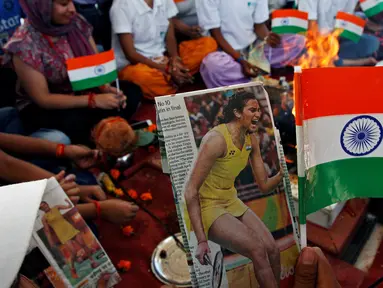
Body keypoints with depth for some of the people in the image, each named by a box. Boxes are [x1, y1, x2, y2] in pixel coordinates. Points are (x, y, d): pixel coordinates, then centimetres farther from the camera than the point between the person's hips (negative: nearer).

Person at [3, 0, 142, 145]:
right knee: (76, 122, -37)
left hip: (80, 92, 6)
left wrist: (107, 88, -23)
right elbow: (42, 99, -23)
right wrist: (94, 100, -32)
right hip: (40, 107, -5)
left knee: (132, 91, -13)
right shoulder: (24, 44, -23)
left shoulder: (76, 23, -8)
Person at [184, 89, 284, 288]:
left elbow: (264, 186, 6)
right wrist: (201, 240, -26)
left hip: (232, 203, 7)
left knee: (272, 250, -7)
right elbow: (190, 191, -24)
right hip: (207, 206, -7)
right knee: (257, 250, -20)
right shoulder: (216, 139, -23)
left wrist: (283, 172, -15)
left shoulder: (251, 139, 1)